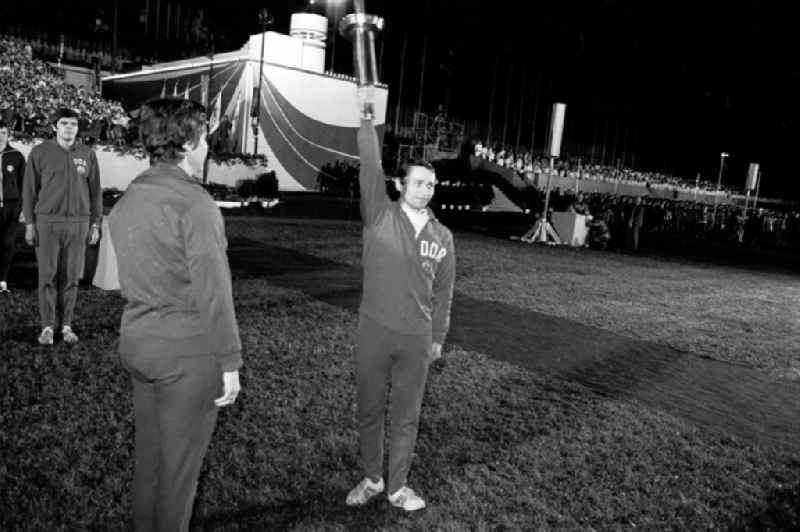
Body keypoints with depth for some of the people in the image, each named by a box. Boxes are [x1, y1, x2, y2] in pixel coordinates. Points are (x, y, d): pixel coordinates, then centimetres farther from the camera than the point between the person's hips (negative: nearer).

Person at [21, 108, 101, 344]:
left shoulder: (87, 155, 6)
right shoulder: (40, 153, 2)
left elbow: (95, 192, 10)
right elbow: (29, 190, 4)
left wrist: (95, 224, 6)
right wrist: (29, 223, 0)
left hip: (78, 223, 1)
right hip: (47, 222, -1)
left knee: (71, 277, 4)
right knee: (47, 276, 1)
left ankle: (67, 325, 13)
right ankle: (47, 326, 9)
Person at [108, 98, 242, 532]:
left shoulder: (128, 198, 7)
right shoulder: (194, 202, -18)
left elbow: (122, 277, 11)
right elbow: (213, 291, -20)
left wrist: (143, 330, 18)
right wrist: (229, 361, -14)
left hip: (137, 342, 8)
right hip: (187, 351, -8)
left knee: (149, 452, 21)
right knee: (180, 463, 8)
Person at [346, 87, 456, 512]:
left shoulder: (442, 236, 2)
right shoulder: (380, 216, -5)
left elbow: (443, 291, 9)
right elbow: (370, 169, -18)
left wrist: (438, 337, 12)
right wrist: (367, 121, -27)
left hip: (417, 337, 2)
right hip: (374, 331, -2)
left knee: (407, 416, 12)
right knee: (369, 410, 12)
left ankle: (398, 487, 30)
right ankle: (371, 479, 33)